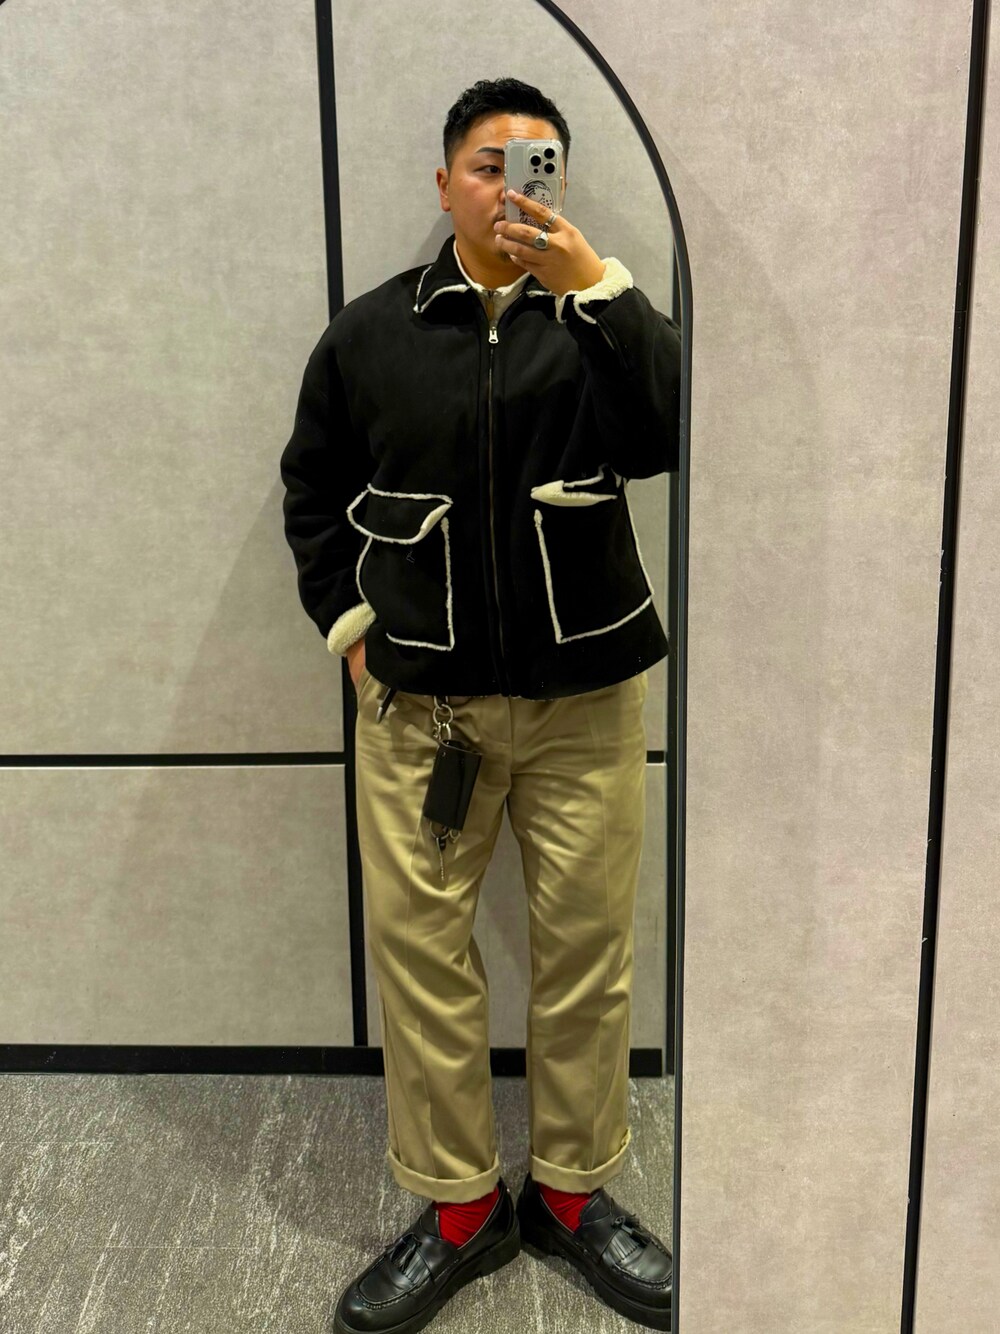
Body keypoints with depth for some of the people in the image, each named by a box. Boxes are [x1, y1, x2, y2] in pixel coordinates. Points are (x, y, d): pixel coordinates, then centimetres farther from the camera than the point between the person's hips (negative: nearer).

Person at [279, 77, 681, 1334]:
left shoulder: (601, 320, 2)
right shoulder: (370, 332, 5)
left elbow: (677, 436, -16)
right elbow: (313, 490, 15)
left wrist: (597, 284, -22)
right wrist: (347, 619, 4)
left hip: (583, 698, 0)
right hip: (417, 700, 1)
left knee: (586, 946, 7)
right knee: (417, 943, 3)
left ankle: (572, 1189, 29)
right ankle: (459, 1206, 23)